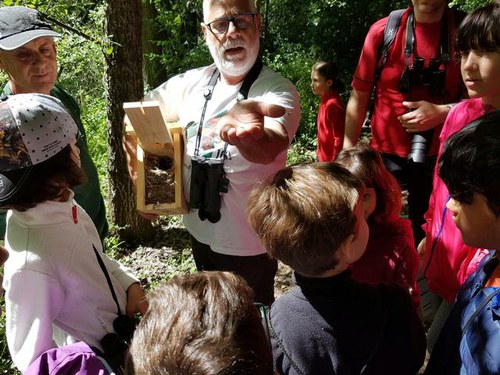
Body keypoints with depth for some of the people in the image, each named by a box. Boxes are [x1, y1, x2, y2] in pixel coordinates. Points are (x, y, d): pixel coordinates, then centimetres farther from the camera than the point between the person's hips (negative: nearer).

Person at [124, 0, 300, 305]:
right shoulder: (192, 83, -3)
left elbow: (271, 147, -42)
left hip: (248, 244, -5)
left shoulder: (278, 91, -20)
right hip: (199, 232, 6)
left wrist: (250, 136, -64)